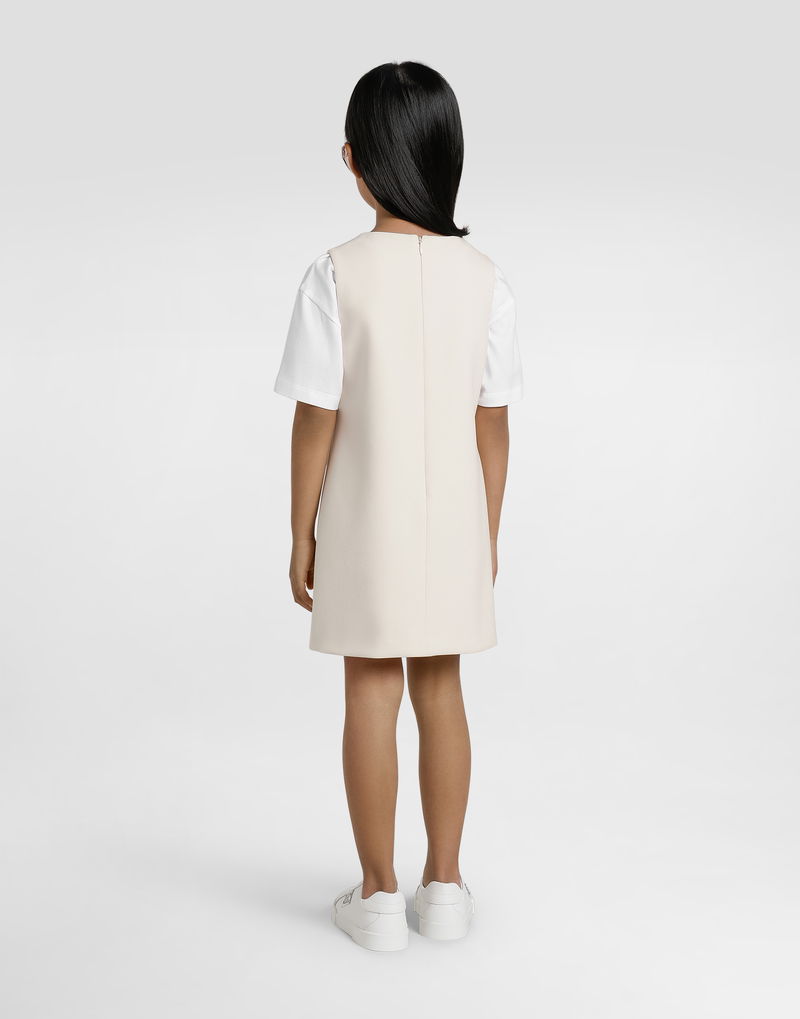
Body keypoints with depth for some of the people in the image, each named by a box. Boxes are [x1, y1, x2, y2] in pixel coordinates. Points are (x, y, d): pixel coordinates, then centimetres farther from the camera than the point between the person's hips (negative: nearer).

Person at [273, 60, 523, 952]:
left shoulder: (336, 275, -13)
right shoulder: (485, 279, -5)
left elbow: (316, 421, -11)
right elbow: (493, 425, -1)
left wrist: (301, 538, -1)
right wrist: (488, 532, 10)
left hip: (366, 524, -3)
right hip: (453, 521, 3)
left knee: (371, 694, 6)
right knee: (440, 690, 13)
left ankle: (378, 895, 17)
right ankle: (444, 885, 23)